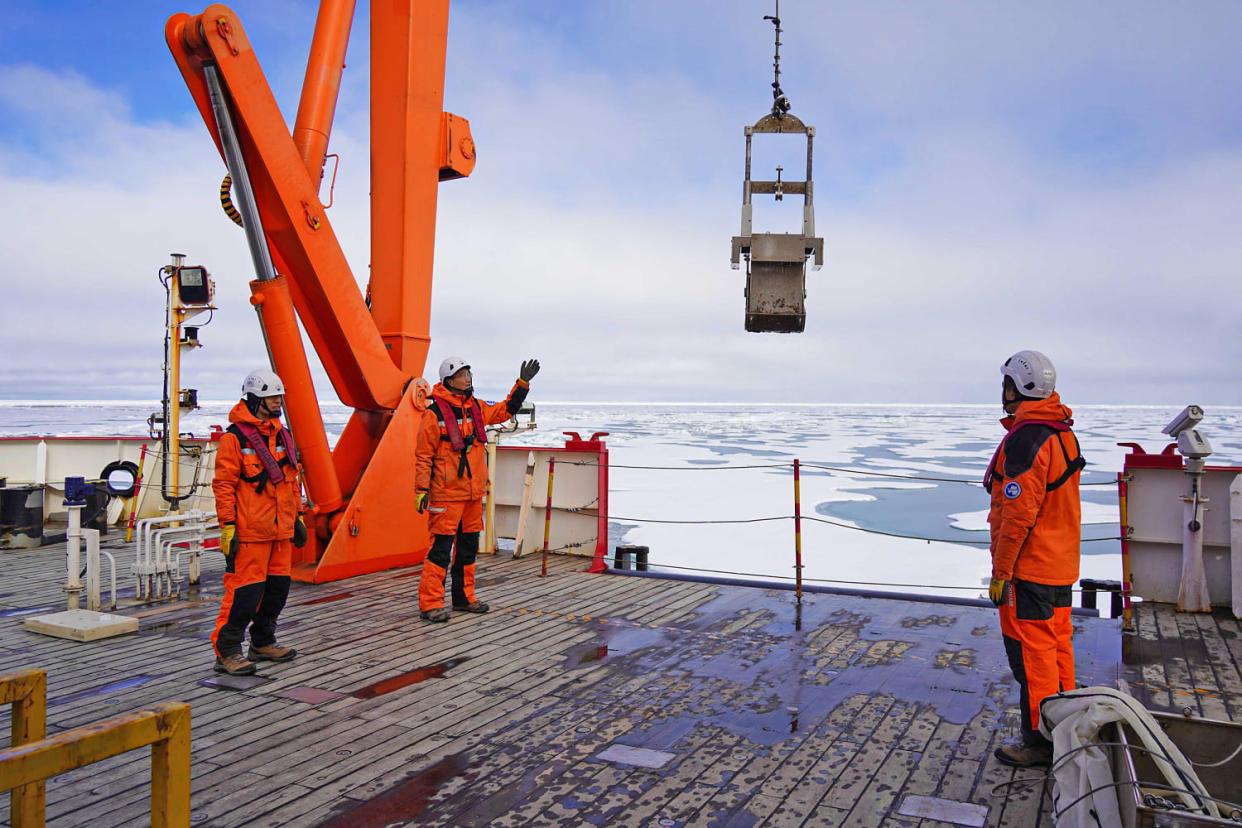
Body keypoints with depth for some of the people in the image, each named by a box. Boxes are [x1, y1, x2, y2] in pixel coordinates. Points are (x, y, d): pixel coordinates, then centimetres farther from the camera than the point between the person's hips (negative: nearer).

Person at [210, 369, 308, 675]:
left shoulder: (282, 435, 14)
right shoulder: (235, 438, -8)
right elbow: (223, 485, -10)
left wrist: (297, 516, 20)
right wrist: (228, 527, -13)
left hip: (281, 529, 7)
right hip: (249, 533, -7)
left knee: (277, 587, 12)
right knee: (244, 591, -6)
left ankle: (263, 642, 27)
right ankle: (226, 652, 5)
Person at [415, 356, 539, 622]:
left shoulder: (476, 407, 9)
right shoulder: (435, 413, -10)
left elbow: (505, 410, 25)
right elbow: (423, 455, -8)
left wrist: (523, 382, 16)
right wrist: (421, 490, -11)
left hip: (474, 491, 7)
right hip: (446, 493, -7)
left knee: (469, 545, 14)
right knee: (441, 547, -8)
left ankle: (464, 597, 26)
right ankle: (429, 604, -2)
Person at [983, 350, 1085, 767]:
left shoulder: (1025, 440, -21)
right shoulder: (1063, 434, 10)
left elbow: (1018, 514, -23)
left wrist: (1000, 571, -16)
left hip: (1029, 568, -10)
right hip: (1061, 564, 10)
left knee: (1031, 654, 0)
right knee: (1057, 647, 17)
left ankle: (1039, 741, 9)